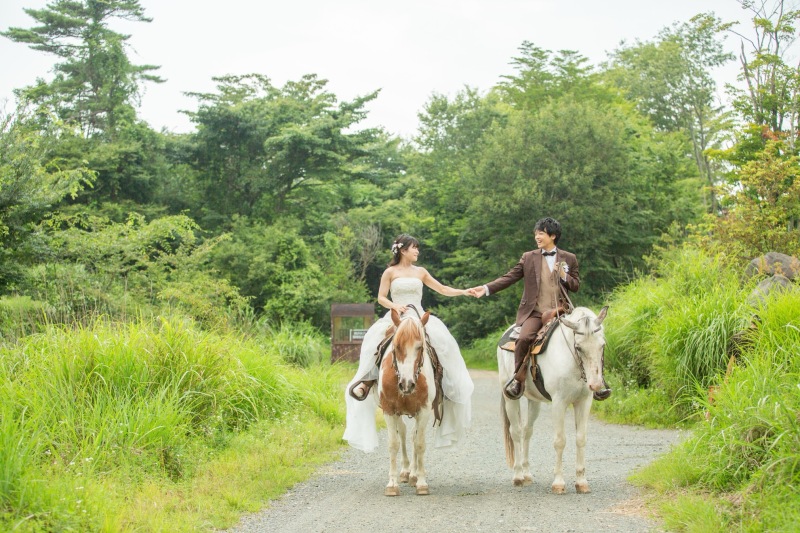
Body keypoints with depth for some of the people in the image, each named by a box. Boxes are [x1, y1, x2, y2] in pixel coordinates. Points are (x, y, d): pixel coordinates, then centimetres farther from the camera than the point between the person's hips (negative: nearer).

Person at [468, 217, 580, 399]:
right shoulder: (528, 258, 10)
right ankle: (518, 379, -13)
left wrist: (564, 276, -6)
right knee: (524, 338, -28)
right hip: (534, 311, -1)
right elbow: (509, 277, 6)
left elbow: (576, 286, 15)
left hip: (560, 312, 1)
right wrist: (486, 289, -7)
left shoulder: (569, 259, 12)